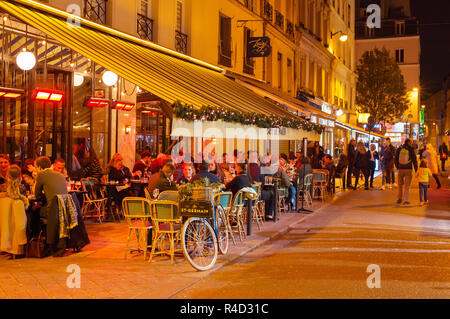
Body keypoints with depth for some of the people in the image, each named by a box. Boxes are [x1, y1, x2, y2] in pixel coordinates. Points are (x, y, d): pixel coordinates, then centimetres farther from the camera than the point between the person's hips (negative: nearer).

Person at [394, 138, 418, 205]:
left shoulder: (399, 149, 2)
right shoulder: (411, 150, -6)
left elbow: (395, 159, 6)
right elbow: (414, 160, -4)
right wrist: (416, 170, 3)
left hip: (400, 169, 2)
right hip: (408, 169, -2)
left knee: (400, 185, 17)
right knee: (407, 186, 4)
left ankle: (399, 199, 21)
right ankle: (405, 200, 1)